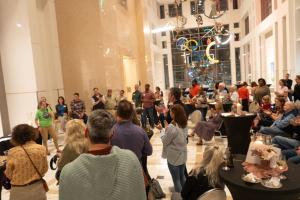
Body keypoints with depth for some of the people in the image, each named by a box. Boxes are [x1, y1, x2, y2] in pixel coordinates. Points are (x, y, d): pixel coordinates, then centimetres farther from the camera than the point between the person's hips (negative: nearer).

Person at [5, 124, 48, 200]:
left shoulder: (12, 152, -16)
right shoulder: (41, 149, -13)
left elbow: (8, 174, -5)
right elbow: (45, 169, -1)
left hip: (19, 191, 0)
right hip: (37, 188, 1)